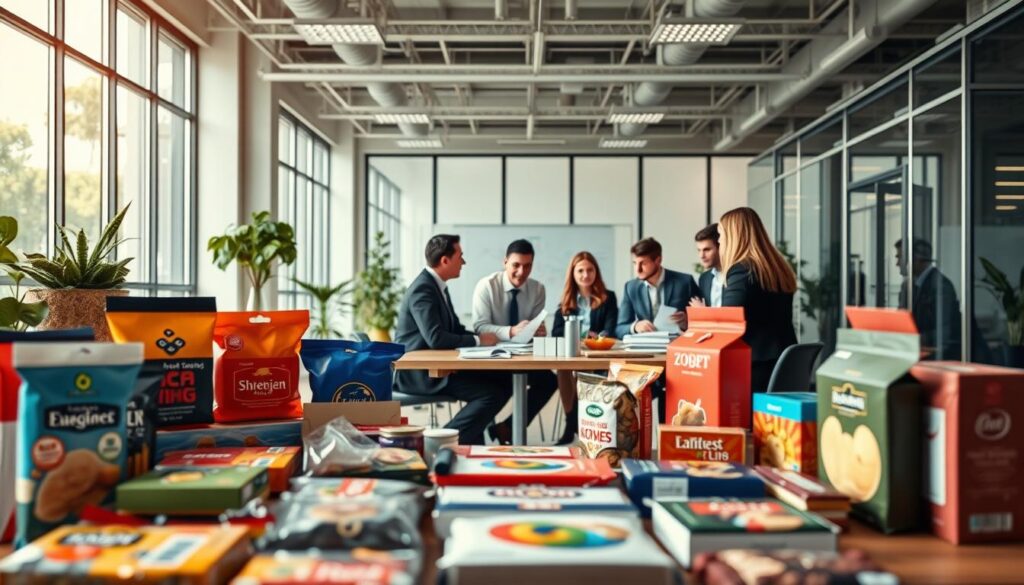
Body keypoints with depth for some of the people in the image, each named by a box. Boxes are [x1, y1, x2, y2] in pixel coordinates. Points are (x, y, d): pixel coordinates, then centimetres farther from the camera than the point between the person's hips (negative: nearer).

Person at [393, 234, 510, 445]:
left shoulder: (437, 286, 12)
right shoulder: (423, 289, -18)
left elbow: (455, 328, 16)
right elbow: (436, 338, -27)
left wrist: (481, 338, -2)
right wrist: (478, 340, -16)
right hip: (417, 372, -9)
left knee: (500, 382, -2)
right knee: (493, 392, -18)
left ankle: (472, 442, 3)